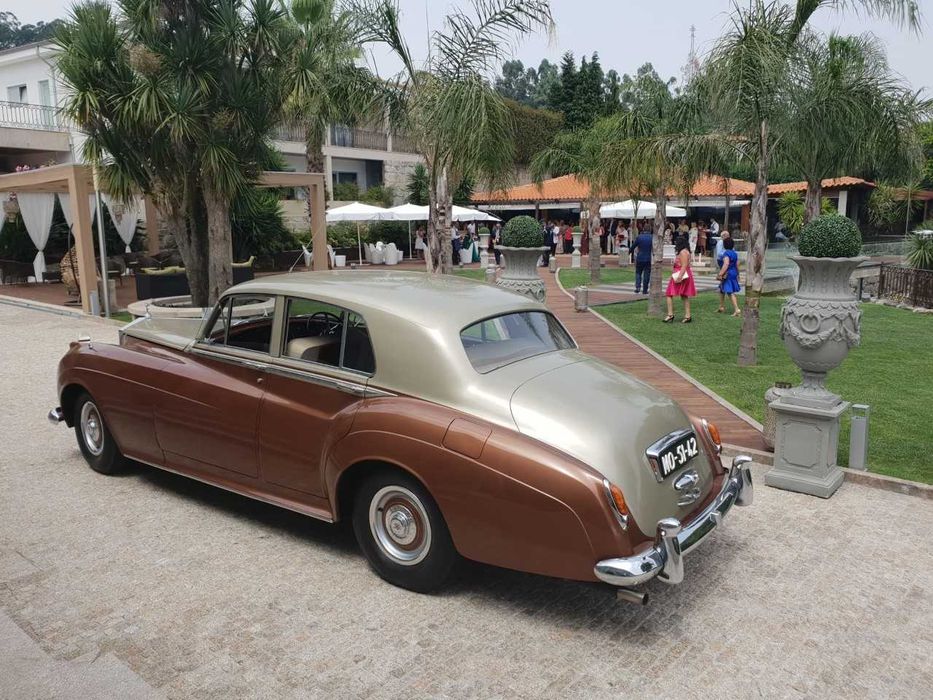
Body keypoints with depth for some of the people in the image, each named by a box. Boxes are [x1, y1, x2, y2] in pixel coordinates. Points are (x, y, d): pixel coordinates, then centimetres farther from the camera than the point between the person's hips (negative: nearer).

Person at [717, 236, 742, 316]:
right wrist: (737, 274, 25)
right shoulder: (735, 253, 10)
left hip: (727, 275, -9)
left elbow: (726, 264, -26)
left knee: (730, 293, -4)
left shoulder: (726, 253, -16)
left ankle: (737, 310, -4)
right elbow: (737, 265, 15)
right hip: (734, 274, 9)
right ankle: (721, 307, 21)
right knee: (721, 291, 16)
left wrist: (720, 274, -28)